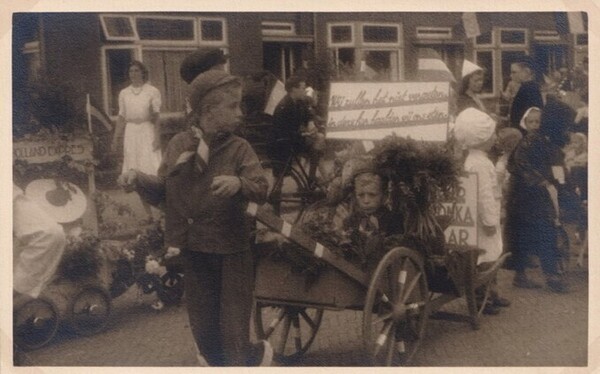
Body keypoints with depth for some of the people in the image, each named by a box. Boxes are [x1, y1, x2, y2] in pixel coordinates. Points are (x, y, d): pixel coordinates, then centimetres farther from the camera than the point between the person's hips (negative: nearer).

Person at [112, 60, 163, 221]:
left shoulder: (152, 91, 2)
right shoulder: (124, 93, 12)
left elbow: (157, 117, -3)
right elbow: (122, 117, 12)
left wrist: (157, 137, -12)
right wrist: (116, 139, 8)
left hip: (147, 131, -4)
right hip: (131, 133, 4)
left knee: (152, 169, -13)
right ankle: (148, 213, 8)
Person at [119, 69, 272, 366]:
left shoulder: (238, 148, -8)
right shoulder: (178, 144, -1)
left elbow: (262, 190, -18)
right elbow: (163, 191, 6)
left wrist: (239, 183, -37)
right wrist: (140, 179, -13)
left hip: (231, 251, -3)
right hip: (193, 250, 3)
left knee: (232, 328, 0)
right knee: (203, 328, 14)